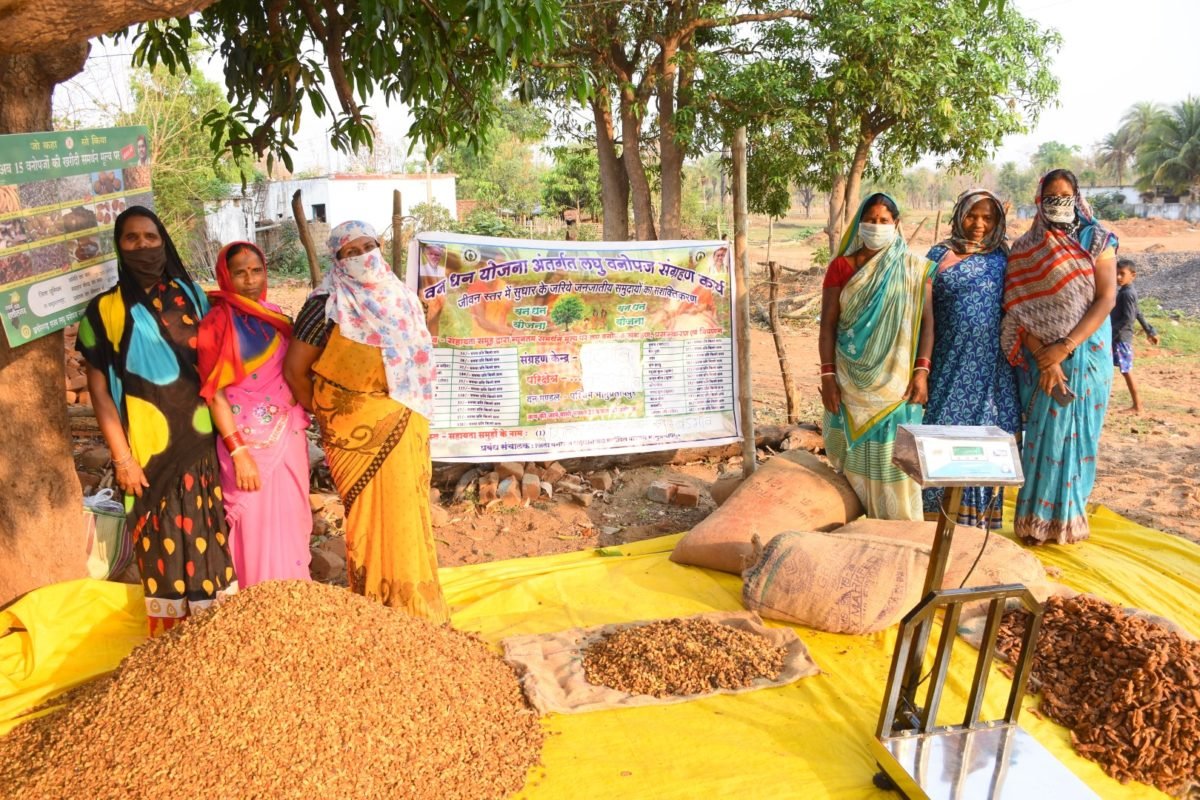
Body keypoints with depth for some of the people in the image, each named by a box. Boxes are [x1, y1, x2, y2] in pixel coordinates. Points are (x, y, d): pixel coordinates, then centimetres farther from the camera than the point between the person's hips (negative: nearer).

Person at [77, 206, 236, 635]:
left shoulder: (190, 295, 7)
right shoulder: (104, 309, -1)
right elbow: (99, 389, -2)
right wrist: (122, 457, -7)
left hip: (198, 440, 2)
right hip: (149, 447, -2)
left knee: (210, 535, 6)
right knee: (163, 543, 4)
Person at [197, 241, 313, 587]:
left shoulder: (275, 317, 8)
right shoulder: (218, 324, -10)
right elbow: (215, 394, -13)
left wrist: (299, 428, 10)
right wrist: (238, 453, -18)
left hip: (289, 437, 6)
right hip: (250, 441, -6)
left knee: (291, 521, 13)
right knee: (258, 527, 2)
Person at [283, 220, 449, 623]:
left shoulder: (400, 296, 9)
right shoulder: (330, 303, -10)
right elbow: (294, 368, -10)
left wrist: (415, 420, 14)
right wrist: (324, 415, 1)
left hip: (406, 426, 6)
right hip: (362, 430, -6)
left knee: (407, 512, 13)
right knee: (376, 515, -2)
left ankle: (415, 606, 28)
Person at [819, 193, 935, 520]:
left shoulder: (913, 269, 5)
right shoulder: (841, 267, 5)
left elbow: (926, 321, 1)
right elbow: (828, 324, 1)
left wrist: (921, 371, -9)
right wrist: (827, 376, -6)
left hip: (897, 380, 0)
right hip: (852, 379, 1)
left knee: (895, 454, -1)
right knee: (855, 453, 4)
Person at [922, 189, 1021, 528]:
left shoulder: (1003, 258, 10)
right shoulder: (940, 254, 7)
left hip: (992, 366, 1)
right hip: (950, 364, -1)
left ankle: (979, 518, 15)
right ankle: (937, 517, 7)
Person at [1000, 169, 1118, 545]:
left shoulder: (1098, 242, 3)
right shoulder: (1025, 249, 4)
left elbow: (1106, 299, -7)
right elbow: (1016, 308, -4)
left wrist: (1065, 347, -18)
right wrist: (1044, 357, -16)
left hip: (1086, 353, 0)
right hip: (1041, 356, 0)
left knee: (1078, 434, 4)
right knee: (1044, 433, 0)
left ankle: (1068, 517, 16)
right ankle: (1038, 520, 8)